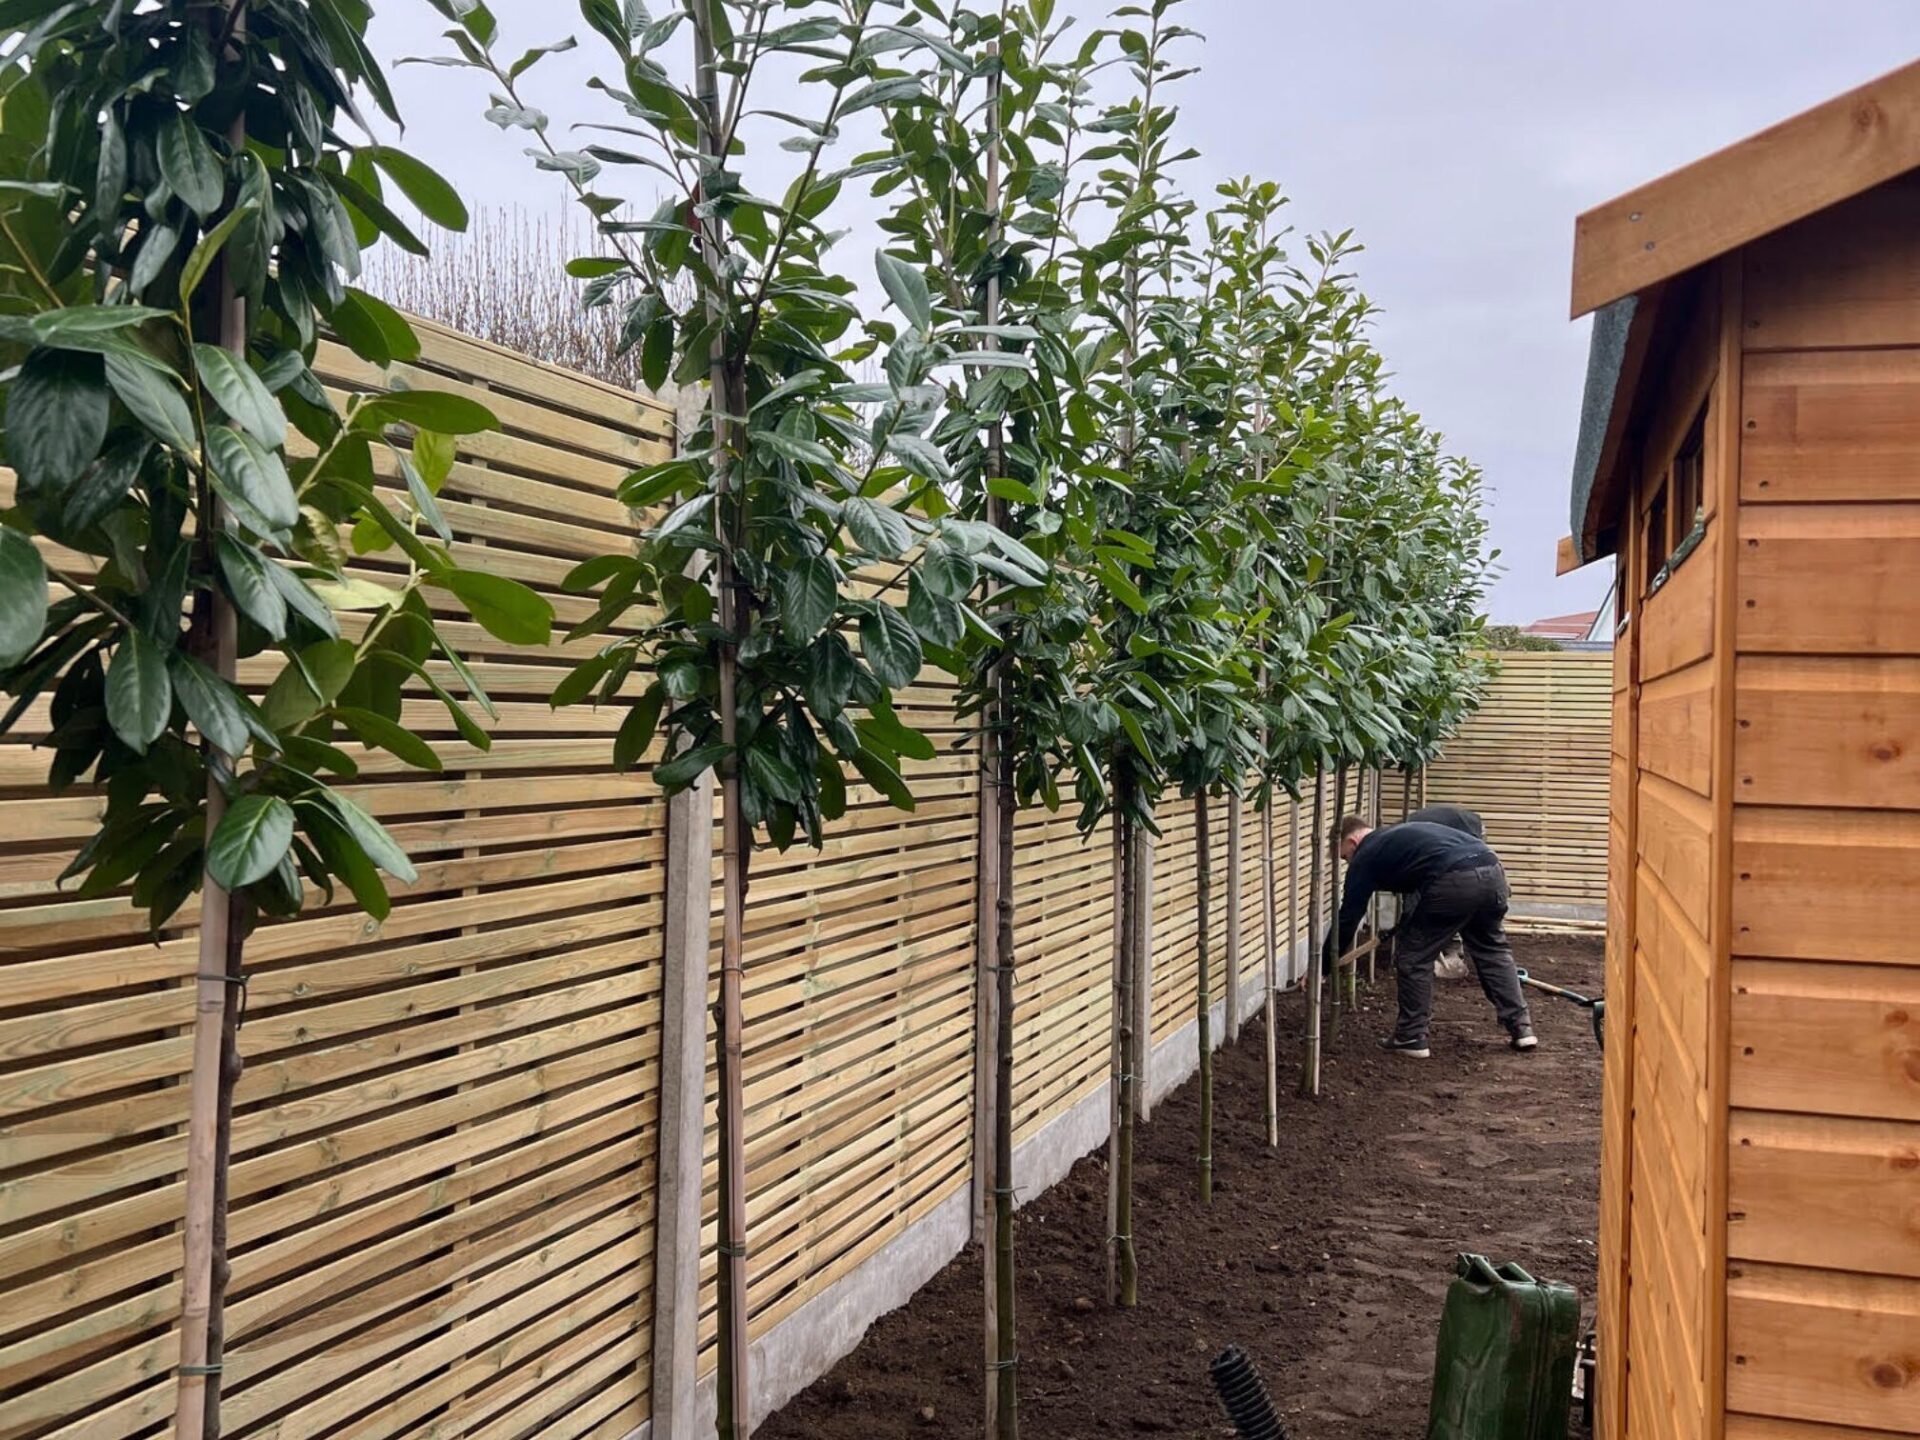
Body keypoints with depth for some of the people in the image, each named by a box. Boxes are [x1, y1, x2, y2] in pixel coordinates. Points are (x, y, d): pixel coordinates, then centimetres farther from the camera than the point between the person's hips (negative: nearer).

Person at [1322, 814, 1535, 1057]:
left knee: (1413, 958, 10)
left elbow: (1348, 917, 16)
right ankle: (1521, 1028, 26)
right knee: (1493, 950, 27)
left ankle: (1411, 1038, 16)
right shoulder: (1400, 833, 36)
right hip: (1491, 869, 7)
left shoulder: (1366, 856, 15)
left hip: (1455, 881, -7)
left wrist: (1322, 967, 24)